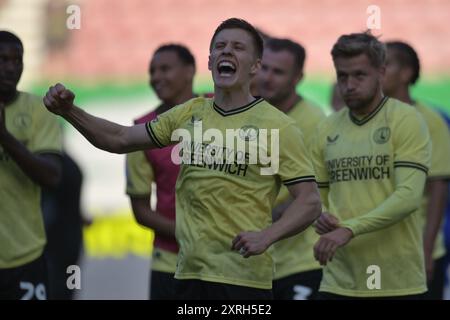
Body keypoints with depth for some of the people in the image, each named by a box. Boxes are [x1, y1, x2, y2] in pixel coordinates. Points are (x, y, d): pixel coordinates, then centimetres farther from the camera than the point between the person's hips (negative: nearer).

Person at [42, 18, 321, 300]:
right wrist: (69, 111, 0)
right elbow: (120, 139, 15)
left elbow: (310, 202, -8)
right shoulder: (190, 114, 10)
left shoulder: (278, 126, -5)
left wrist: (266, 236, -24)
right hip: (190, 274, 5)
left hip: (244, 278, -5)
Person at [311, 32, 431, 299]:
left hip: (398, 284, -4)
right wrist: (322, 218, -5)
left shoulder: (407, 121, -6)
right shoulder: (327, 130, 11)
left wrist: (349, 229, -25)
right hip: (339, 283, 4)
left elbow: (409, 196, -17)